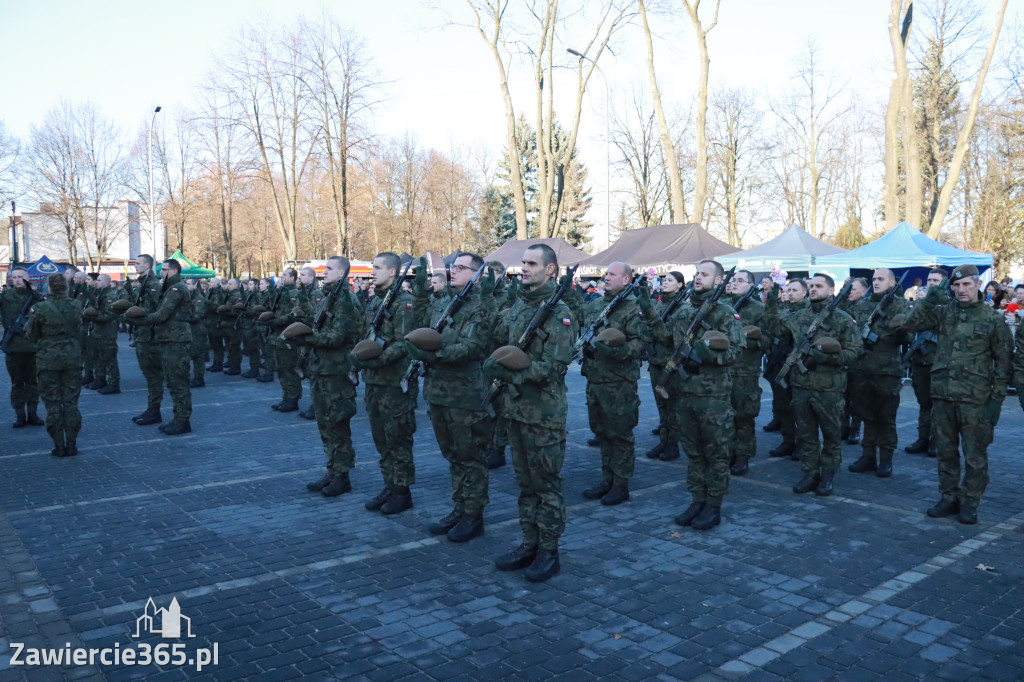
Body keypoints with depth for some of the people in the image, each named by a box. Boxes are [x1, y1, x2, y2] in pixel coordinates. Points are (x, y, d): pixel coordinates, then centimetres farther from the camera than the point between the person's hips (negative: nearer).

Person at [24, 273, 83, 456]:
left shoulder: (39, 308, -10)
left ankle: (59, 446, 8)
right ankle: (71, 444, 10)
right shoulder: (76, 306, -4)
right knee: (71, 402, 8)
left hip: (48, 360, -2)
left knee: (53, 403, 6)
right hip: (72, 359, 2)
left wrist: (28, 323, 18)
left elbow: (31, 335, 0)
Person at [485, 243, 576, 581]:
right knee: (525, 481, 15)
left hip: (544, 413, -7)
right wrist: (493, 363, -2)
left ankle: (548, 551, 15)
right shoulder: (517, 306, 11)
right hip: (515, 407, 7)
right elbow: (498, 342, 18)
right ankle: (529, 543, 26)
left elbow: (553, 367, -19)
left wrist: (511, 373, -24)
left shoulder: (559, 313, -11)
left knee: (546, 483, 3)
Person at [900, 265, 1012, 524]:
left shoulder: (992, 319, 0)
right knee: (945, 451, 12)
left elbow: (1003, 361, 2)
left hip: (975, 399, -3)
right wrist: (928, 301, -13)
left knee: (975, 455, 4)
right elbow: (911, 325, -1)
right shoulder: (943, 312, 7)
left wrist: (997, 398, -4)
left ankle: (970, 503, 16)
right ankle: (949, 498, 24)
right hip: (942, 395, 3)